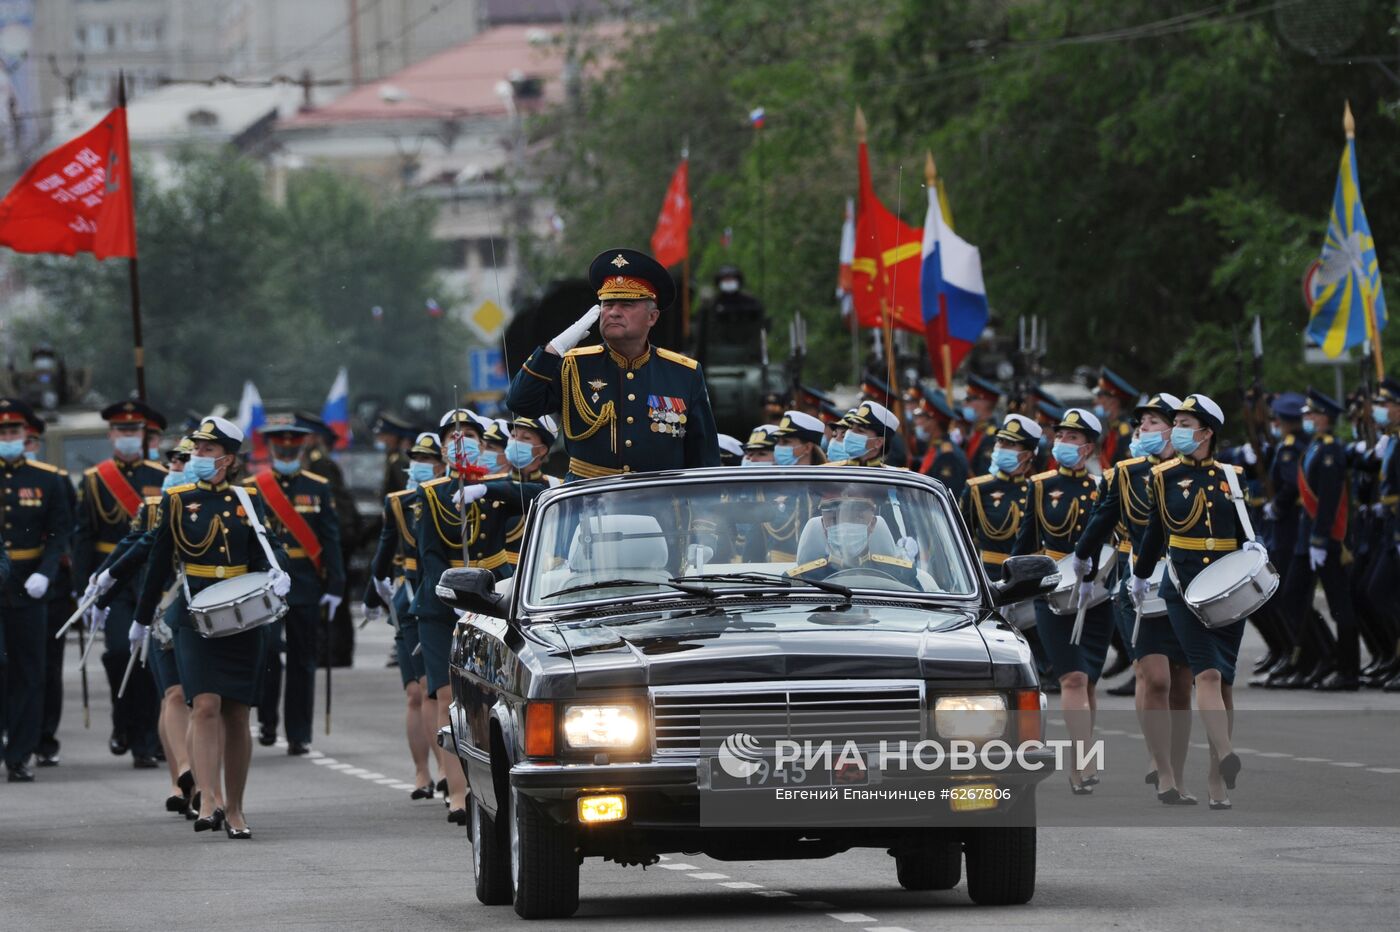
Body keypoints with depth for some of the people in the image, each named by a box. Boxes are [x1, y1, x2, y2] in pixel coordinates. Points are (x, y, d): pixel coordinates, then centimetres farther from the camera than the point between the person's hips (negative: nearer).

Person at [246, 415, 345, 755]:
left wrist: (334, 587, 0)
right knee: (267, 650, -16)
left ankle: (299, 735, 10)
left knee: (303, 663, 3)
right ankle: (266, 721, 2)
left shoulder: (319, 488, 8)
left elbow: (331, 541, 7)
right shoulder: (250, 489, 5)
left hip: (306, 589, 1)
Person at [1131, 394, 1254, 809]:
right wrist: (1140, 576, 24)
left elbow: (1246, 528, 13)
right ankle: (1225, 754, -35)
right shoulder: (1165, 476, 5)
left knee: (1224, 679, 4)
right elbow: (1155, 531, 16)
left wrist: (1254, 547, -9)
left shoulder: (1232, 476, 7)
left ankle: (1218, 783, 10)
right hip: (1184, 584, -2)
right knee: (1207, 671, -20)